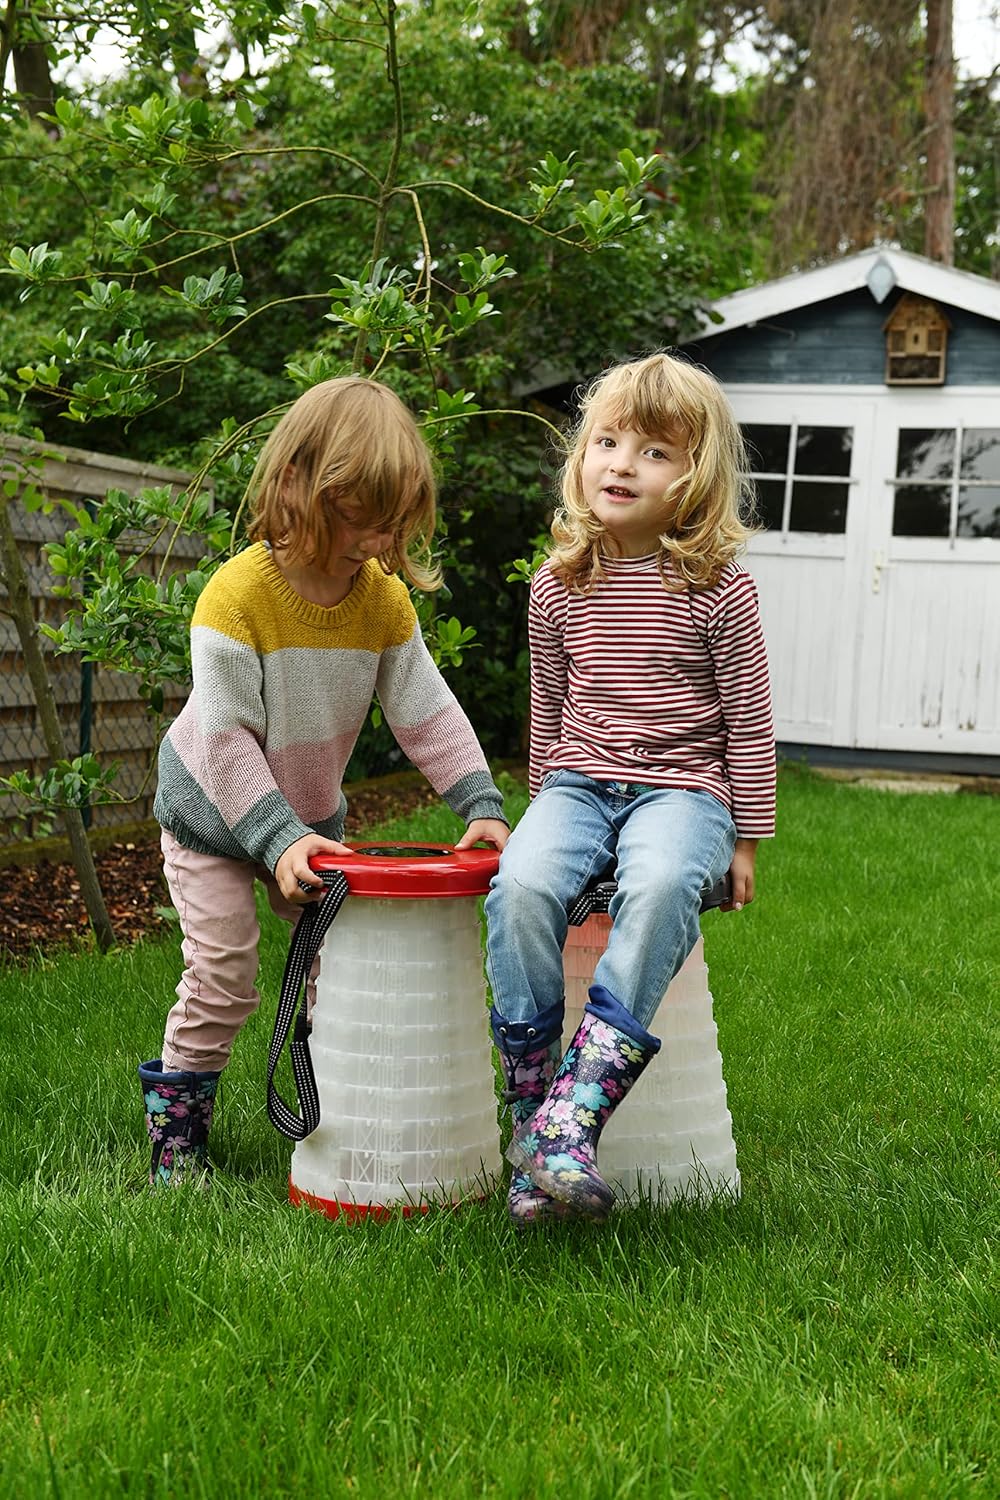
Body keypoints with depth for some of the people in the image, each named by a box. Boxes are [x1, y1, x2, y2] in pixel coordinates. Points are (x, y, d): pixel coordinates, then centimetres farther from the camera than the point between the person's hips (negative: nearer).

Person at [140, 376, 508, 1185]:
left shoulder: (385, 597, -12)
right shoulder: (236, 594, -29)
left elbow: (427, 710, -8)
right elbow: (225, 738, -28)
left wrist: (480, 804, -18)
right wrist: (277, 838, -33)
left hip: (311, 812, 5)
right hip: (214, 812, -5)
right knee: (224, 973, -5)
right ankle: (176, 1114, 14)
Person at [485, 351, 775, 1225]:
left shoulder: (719, 590, -3)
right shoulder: (558, 587, 7)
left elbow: (749, 721, 1)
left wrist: (746, 838, 2)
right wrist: (544, 807, 19)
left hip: (682, 787, -3)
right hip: (578, 782, 3)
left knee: (659, 886, -37)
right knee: (521, 884, -29)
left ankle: (576, 1116, -38)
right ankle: (531, 1114, -19)